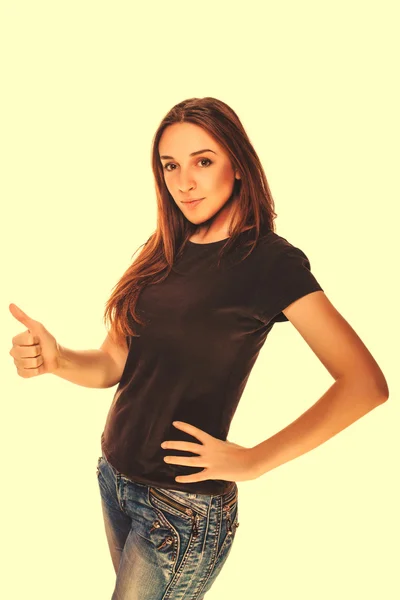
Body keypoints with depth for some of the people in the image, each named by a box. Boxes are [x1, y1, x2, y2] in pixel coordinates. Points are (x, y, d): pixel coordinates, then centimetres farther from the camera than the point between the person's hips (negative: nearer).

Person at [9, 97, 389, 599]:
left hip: (184, 504, -6)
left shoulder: (271, 261, -15)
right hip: (114, 475, 6)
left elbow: (366, 384, -21)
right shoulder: (165, 253, 3)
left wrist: (252, 462, -19)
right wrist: (54, 359, -19)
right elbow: (112, 363, 2)